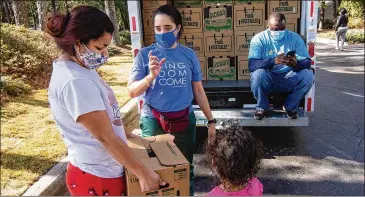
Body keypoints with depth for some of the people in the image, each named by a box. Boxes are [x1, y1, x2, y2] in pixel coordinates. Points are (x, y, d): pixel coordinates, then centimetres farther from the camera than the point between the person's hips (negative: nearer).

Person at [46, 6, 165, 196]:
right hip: (98, 177, -9)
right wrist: (143, 173, -18)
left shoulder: (78, 69, 2)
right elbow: (105, 138, -25)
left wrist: (125, 134, 19)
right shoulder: (75, 81, -28)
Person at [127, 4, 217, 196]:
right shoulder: (145, 54, -6)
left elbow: (198, 90, 6)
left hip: (184, 119, 2)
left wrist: (211, 120, 8)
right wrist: (151, 76, -27)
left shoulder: (189, 55, 0)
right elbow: (132, 92, -9)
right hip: (153, 120, -1)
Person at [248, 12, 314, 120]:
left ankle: (290, 107, 1)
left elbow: (307, 62, -8)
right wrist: (273, 61, -38)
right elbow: (252, 64, -22)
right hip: (267, 79, -2)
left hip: (288, 79, 2)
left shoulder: (295, 38, -1)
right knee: (258, 74, -34)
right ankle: (262, 108, -5)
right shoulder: (259, 39, -9)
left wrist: (296, 64, -33)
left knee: (308, 75, -24)